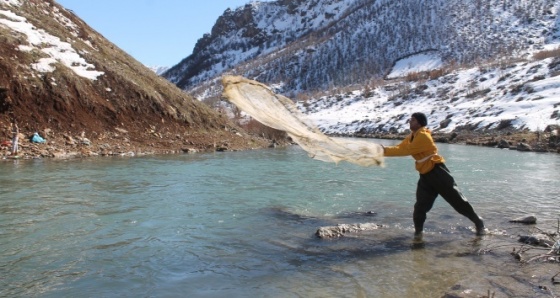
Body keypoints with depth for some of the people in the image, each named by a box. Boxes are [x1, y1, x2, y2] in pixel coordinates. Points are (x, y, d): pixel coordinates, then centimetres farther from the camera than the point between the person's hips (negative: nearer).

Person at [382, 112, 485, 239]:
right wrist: (384, 150, -10)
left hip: (437, 172, -8)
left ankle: (478, 221, 19)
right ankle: (418, 230, 11)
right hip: (425, 175, 8)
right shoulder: (411, 137, 12)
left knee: (456, 199, 2)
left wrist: (386, 151, -19)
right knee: (421, 205, 0)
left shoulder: (423, 136, -18)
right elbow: (400, 147, 6)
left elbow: (406, 150, -22)